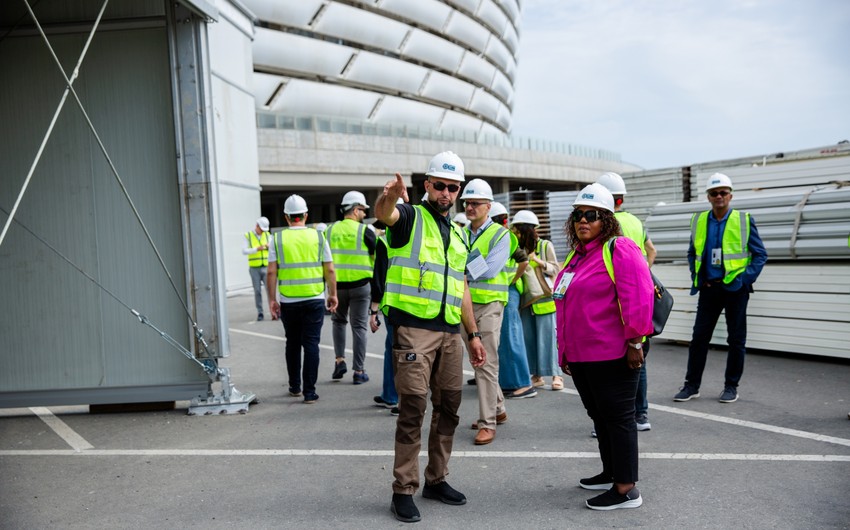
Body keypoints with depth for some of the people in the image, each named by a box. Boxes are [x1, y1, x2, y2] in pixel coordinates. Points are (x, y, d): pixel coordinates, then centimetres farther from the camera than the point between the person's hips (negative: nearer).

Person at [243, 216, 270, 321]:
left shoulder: (267, 235, 7)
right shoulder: (248, 236, -1)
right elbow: (244, 251, -10)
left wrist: (269, 247, -18)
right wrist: (256, 249, -24)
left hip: (266, 267, 1)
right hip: (254, 268, -1)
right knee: (257, 291, 1)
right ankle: (260, 313, 7)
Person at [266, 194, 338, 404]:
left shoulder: (278, 238, 0)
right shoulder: (318, 236, 1)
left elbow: (271, 272, -3)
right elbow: (330, 271, 1)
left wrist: (271, 299, 4)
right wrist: (333, 295, 11)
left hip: (288, 301, 1)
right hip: (314, 300, -1)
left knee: (292, 343, 16)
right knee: (311, 344, 2)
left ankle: (295, 387, 25)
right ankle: (309, 391, -1)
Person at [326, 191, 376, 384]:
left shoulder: (330, 230, 4)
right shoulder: (365, 231, -7)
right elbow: (378, 257, -2)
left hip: (336, 285, 3)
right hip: (360, 285, -3)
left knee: (339, 321, 23)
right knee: (359, 327, 5)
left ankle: (339, 360, 12)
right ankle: (359, 371, 8)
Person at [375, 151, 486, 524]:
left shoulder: (457, 234, 20)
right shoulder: (411, 217, 0)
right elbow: (383, 214, -26)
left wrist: (473, 334, 19)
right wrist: (389, 197, -49)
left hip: (449, 332, 7)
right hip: (413, 328, -7)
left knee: (448, 408, 11)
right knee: (413, 408, -7)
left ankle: (436, 480, 25)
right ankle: (403, 491, 3)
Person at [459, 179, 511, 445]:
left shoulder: (500, 234, -5)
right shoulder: (461, 233, 13)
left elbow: (490, 269, -16)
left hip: (489, 304, -7)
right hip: (465, 304, 7)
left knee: (487, 363, -9)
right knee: (477, 361, 14)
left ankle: (488, 423, -4)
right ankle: (498, 409, 31)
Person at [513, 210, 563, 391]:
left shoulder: (545, 245, -1)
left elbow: (555, 269, -1)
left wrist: (539, 262, -14)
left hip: (543, 299, -5)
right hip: (526, 300, 5)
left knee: (548, 337, -2)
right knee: (528, 338, 5)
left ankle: (556, 375, 4)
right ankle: (536, 375, 13)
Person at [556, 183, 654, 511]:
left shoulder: (619, 249, -10)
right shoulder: (576, 256, 17)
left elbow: (638, 297, -19)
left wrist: (634, 340, -20)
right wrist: (564, 350, 23)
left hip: (611, 355, -9)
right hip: (580, 356, 9)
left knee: (617, 417, -2)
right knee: (599, 415, 18)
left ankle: (626, 489, 6)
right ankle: (611, 473, 33)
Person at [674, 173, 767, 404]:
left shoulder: (744, 220, -3)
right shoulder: (698, 221, 6)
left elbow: (760, 255, 0)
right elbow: (692, 253, 18)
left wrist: (745, 279, -11)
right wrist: (696, 279, 7)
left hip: (735, 289, -3)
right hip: (709, 288, 3)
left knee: (736, 340, 6)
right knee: (699, 337, 4)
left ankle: (731, 386, 18)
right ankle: (692, 385, 13)